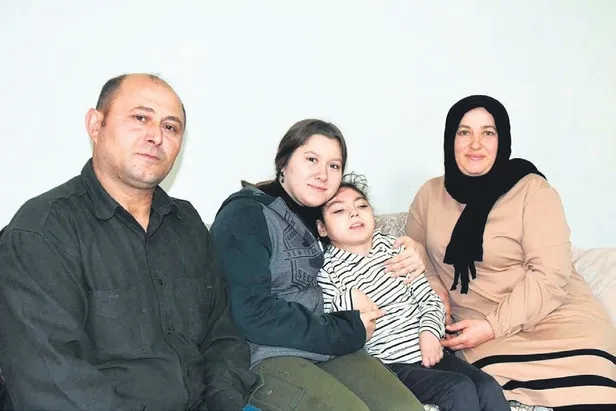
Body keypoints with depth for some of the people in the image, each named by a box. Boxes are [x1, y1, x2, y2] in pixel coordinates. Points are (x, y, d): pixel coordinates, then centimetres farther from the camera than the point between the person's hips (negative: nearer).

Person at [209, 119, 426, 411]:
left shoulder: (324, 214, 13)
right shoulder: (244, 217, -8)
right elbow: (253, 316, -18)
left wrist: (408, 255, 5)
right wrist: (347, 331, -11)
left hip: (329, 348, 6)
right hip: (266, 357, -6)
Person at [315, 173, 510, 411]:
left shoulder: (392, 246, 10)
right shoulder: (327, 270, -6)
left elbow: (429, 298, 11)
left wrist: (430, 331, -6)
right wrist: (347, 302, -25)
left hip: (429, 352, 6)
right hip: (389, 365, -5)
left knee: (489, 388, -12)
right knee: (460, 390, -23)